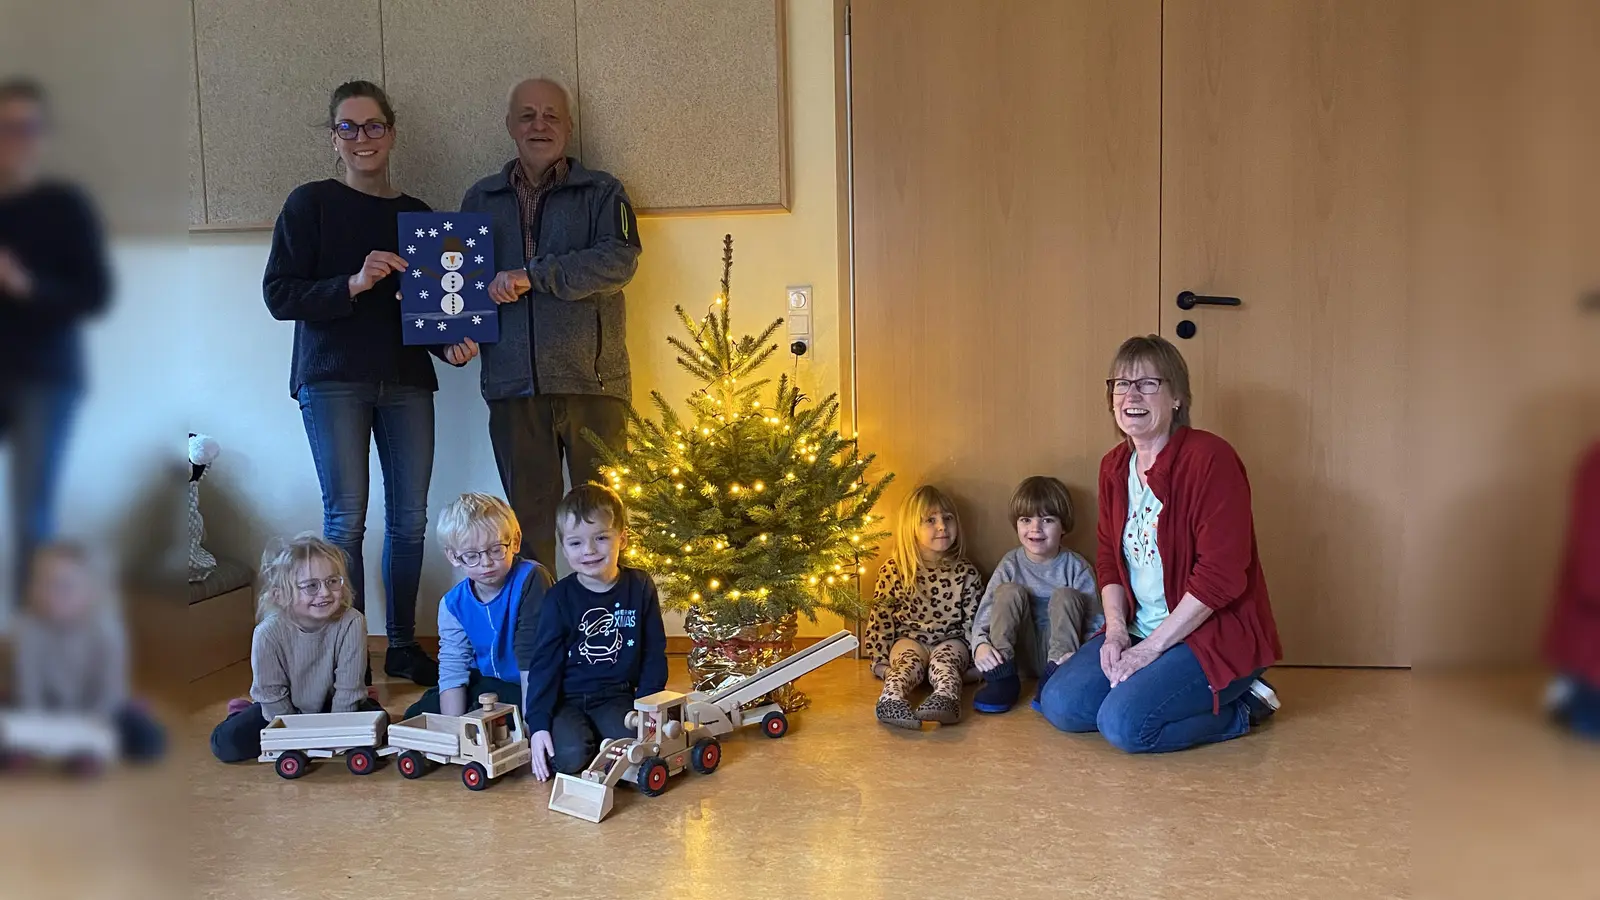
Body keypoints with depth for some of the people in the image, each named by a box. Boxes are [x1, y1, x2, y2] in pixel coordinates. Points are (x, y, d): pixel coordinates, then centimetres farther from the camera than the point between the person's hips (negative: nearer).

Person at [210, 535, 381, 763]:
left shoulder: (352, 623, -29)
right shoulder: (268, 633, -28)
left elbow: (348, 688, -20)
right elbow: (272, 695, -17)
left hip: (329, 706, 1)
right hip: (286, 710, -1)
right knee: (226, 743, -17)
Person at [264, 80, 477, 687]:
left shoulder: (416, 214, 14)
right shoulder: (311, 204, 1)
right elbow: (278, 295, -6)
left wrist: (452, 343, 0)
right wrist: (353, 283, -19)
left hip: (406, 379, 4)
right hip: (333, 379, -4)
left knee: (410, 518, 4)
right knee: (346, 518, -6)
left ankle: (403, 647, 17)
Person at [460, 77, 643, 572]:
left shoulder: (601, 192, 7)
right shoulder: (480, 199, 17)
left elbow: (618, 261, -10)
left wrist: (531, 275, -15)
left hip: (592, 380, -2)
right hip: (513, 384, 3)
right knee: (530, 517, 7)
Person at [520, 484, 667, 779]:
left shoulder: (640, 588, -1)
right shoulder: (560, 597, -5)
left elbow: (654, 654, 6)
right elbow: (543, 662, -5)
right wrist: (538, 725, -14)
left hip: (617, 696, 1)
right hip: (567, 698, -1)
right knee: (570, 756, -27)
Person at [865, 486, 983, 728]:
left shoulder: (966, 572, 3)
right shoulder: (893, 570, 1)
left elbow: (973, 619, 4)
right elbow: (880, 617, 1)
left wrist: (974, 654, -8)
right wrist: (881, 661, -4)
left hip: (951, 640, 0)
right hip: (909, 638, 0)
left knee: (944, 660, -31)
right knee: (911, 659, -30)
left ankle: (946, 698, -62)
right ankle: (892, 699, -60)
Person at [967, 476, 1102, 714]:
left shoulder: (1076, 568, -6)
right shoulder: (1011, 565, -3)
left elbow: (1092, 622, -10)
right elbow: (984, 614, -7)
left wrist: (1078, 653, -32)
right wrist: (981, 645, -30)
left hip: (1060, 650, -1)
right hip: (1025, 653, 1)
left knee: (1065, 596, -22)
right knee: (1010, 592, -19)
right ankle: (1002, 679, -23)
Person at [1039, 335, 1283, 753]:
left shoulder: (1209, 459, -18)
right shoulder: (1114, 466, 7)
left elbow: (1221, 574, -21)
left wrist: (1151, 648, -19)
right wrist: (1116, 629, -5)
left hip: (1217, 634, -7)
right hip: (1140, 632, 8)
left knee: (1125, 724, -24)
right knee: (1061, 704, -7)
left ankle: (1238, 709, 0)